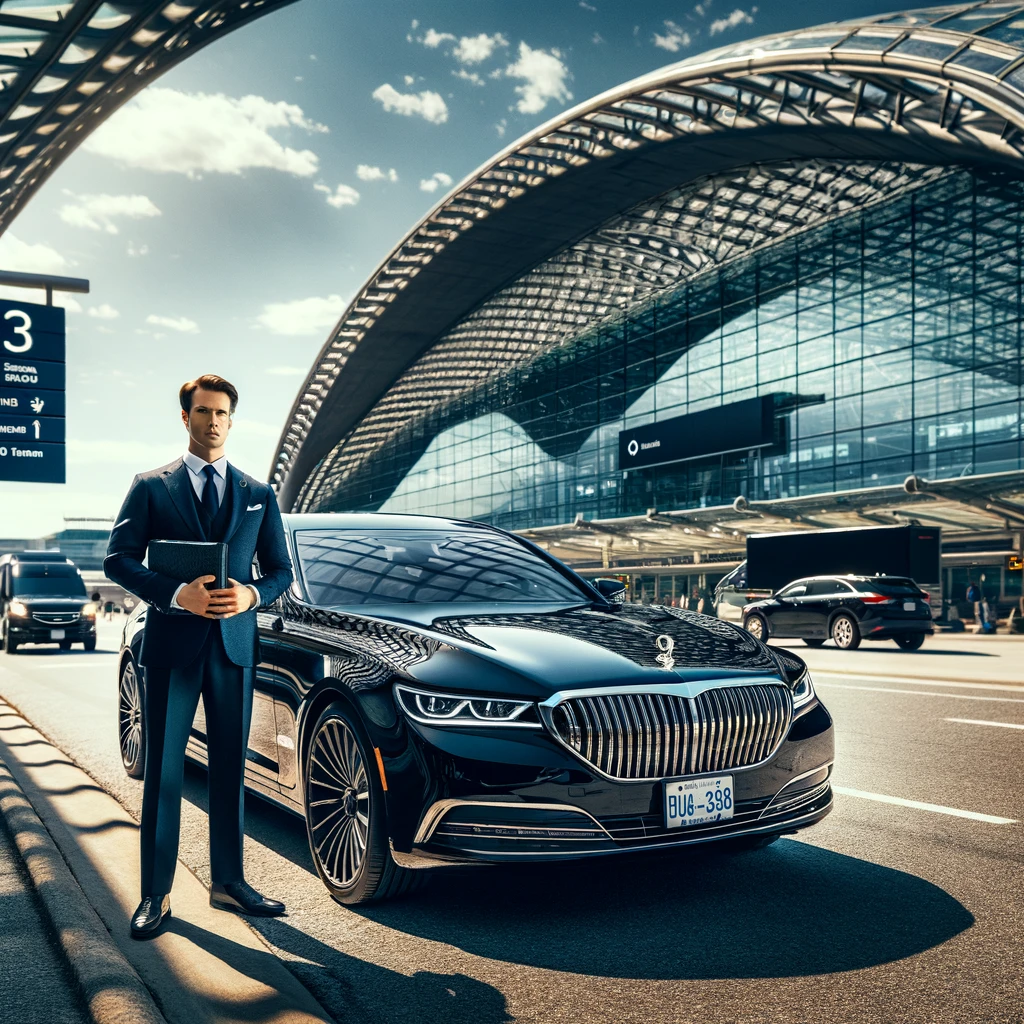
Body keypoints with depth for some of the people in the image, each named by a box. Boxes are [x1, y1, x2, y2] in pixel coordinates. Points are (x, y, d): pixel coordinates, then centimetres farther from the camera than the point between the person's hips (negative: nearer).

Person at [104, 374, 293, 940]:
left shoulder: (258, 494, 12)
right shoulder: (151, 486, 4)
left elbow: (280, 570, 12)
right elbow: (118, 558, -3)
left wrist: (252, 593, -10)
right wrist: (176, 594, -17)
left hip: (234, 644, 3)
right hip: (171, 644, -2)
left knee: (229, 768, 9)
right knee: (163, 770, 1)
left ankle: (228, 882, 20)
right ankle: (156, 894, 9)